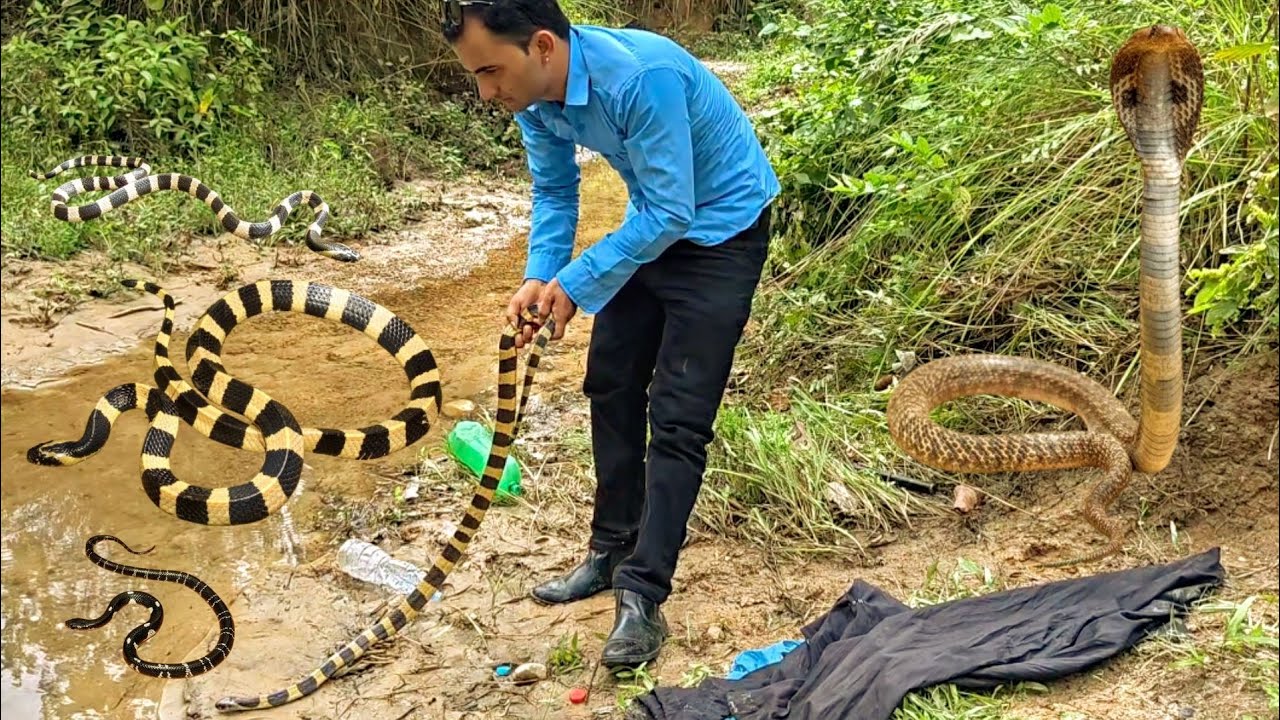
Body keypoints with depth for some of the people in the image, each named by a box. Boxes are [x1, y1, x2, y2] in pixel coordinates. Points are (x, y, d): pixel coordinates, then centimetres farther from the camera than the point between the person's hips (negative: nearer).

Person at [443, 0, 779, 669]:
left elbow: (670, 213, -30)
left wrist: (577, 283, -26)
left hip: (721, 227, -8)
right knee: (611, 384, 11)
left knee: (677, 417, -11)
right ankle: (611, 550, 26)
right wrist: (539, 278, -13)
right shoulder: (532, 92, -12)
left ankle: (642, 597, -4)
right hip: (653, 222, 8)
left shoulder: (640, 77, -35)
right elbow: (554, 190, 2)